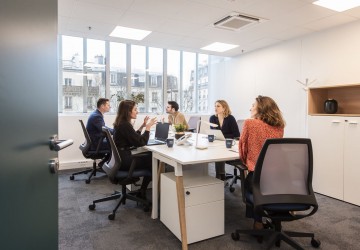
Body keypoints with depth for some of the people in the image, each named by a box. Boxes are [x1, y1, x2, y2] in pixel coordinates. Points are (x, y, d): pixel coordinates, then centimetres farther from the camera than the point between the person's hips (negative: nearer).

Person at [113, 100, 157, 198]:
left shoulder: (121, 123, 9)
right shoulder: (125, 125, -21)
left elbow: (134, 138, 18)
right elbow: (141, 142, -21)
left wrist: (143, 125, 10)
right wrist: (148, 127, -14)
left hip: (121, 157, 9)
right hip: (123, 160, -9)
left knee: (149, 157, 10)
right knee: (152, 161, 3)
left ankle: (143, 190, 17)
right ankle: (143, 192, 19)